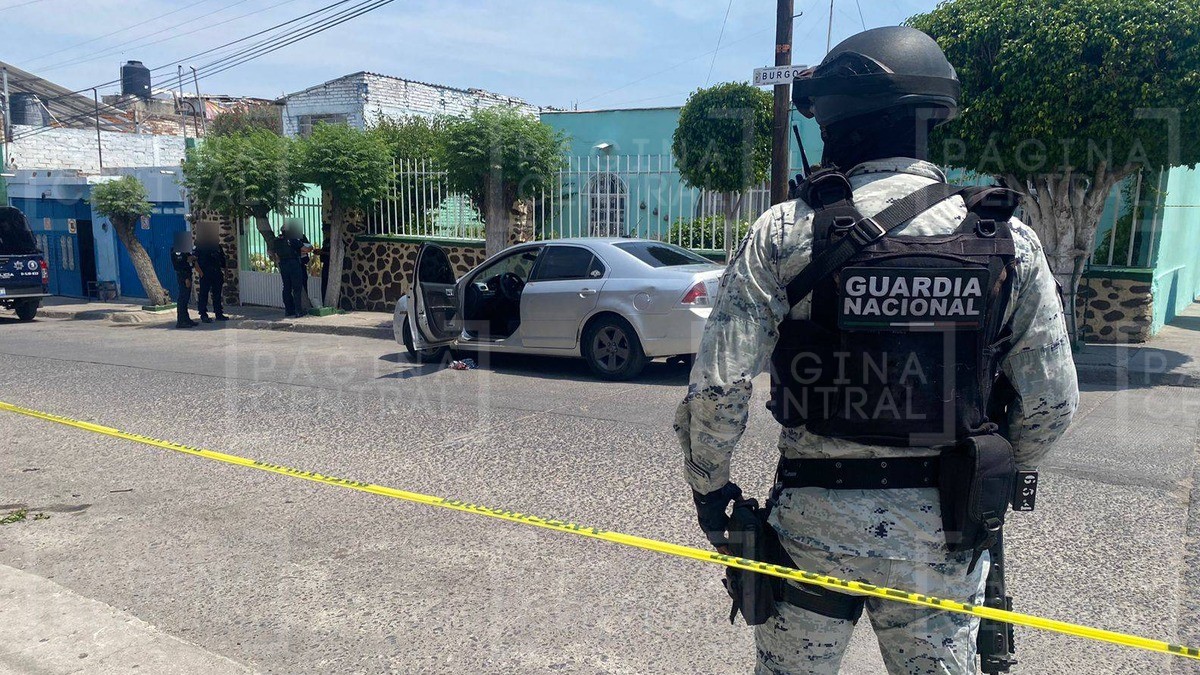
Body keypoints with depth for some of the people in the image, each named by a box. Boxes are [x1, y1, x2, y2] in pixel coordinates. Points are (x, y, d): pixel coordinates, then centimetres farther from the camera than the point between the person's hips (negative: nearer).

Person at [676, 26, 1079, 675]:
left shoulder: (785, 232, -12)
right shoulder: (1009, 239, -3)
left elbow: (718, 387, -15)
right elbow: (1052, 401, 1)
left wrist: (709, 486, 2)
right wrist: (997, 476, 19)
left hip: (814, 521, -2)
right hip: (944, 531, 2)